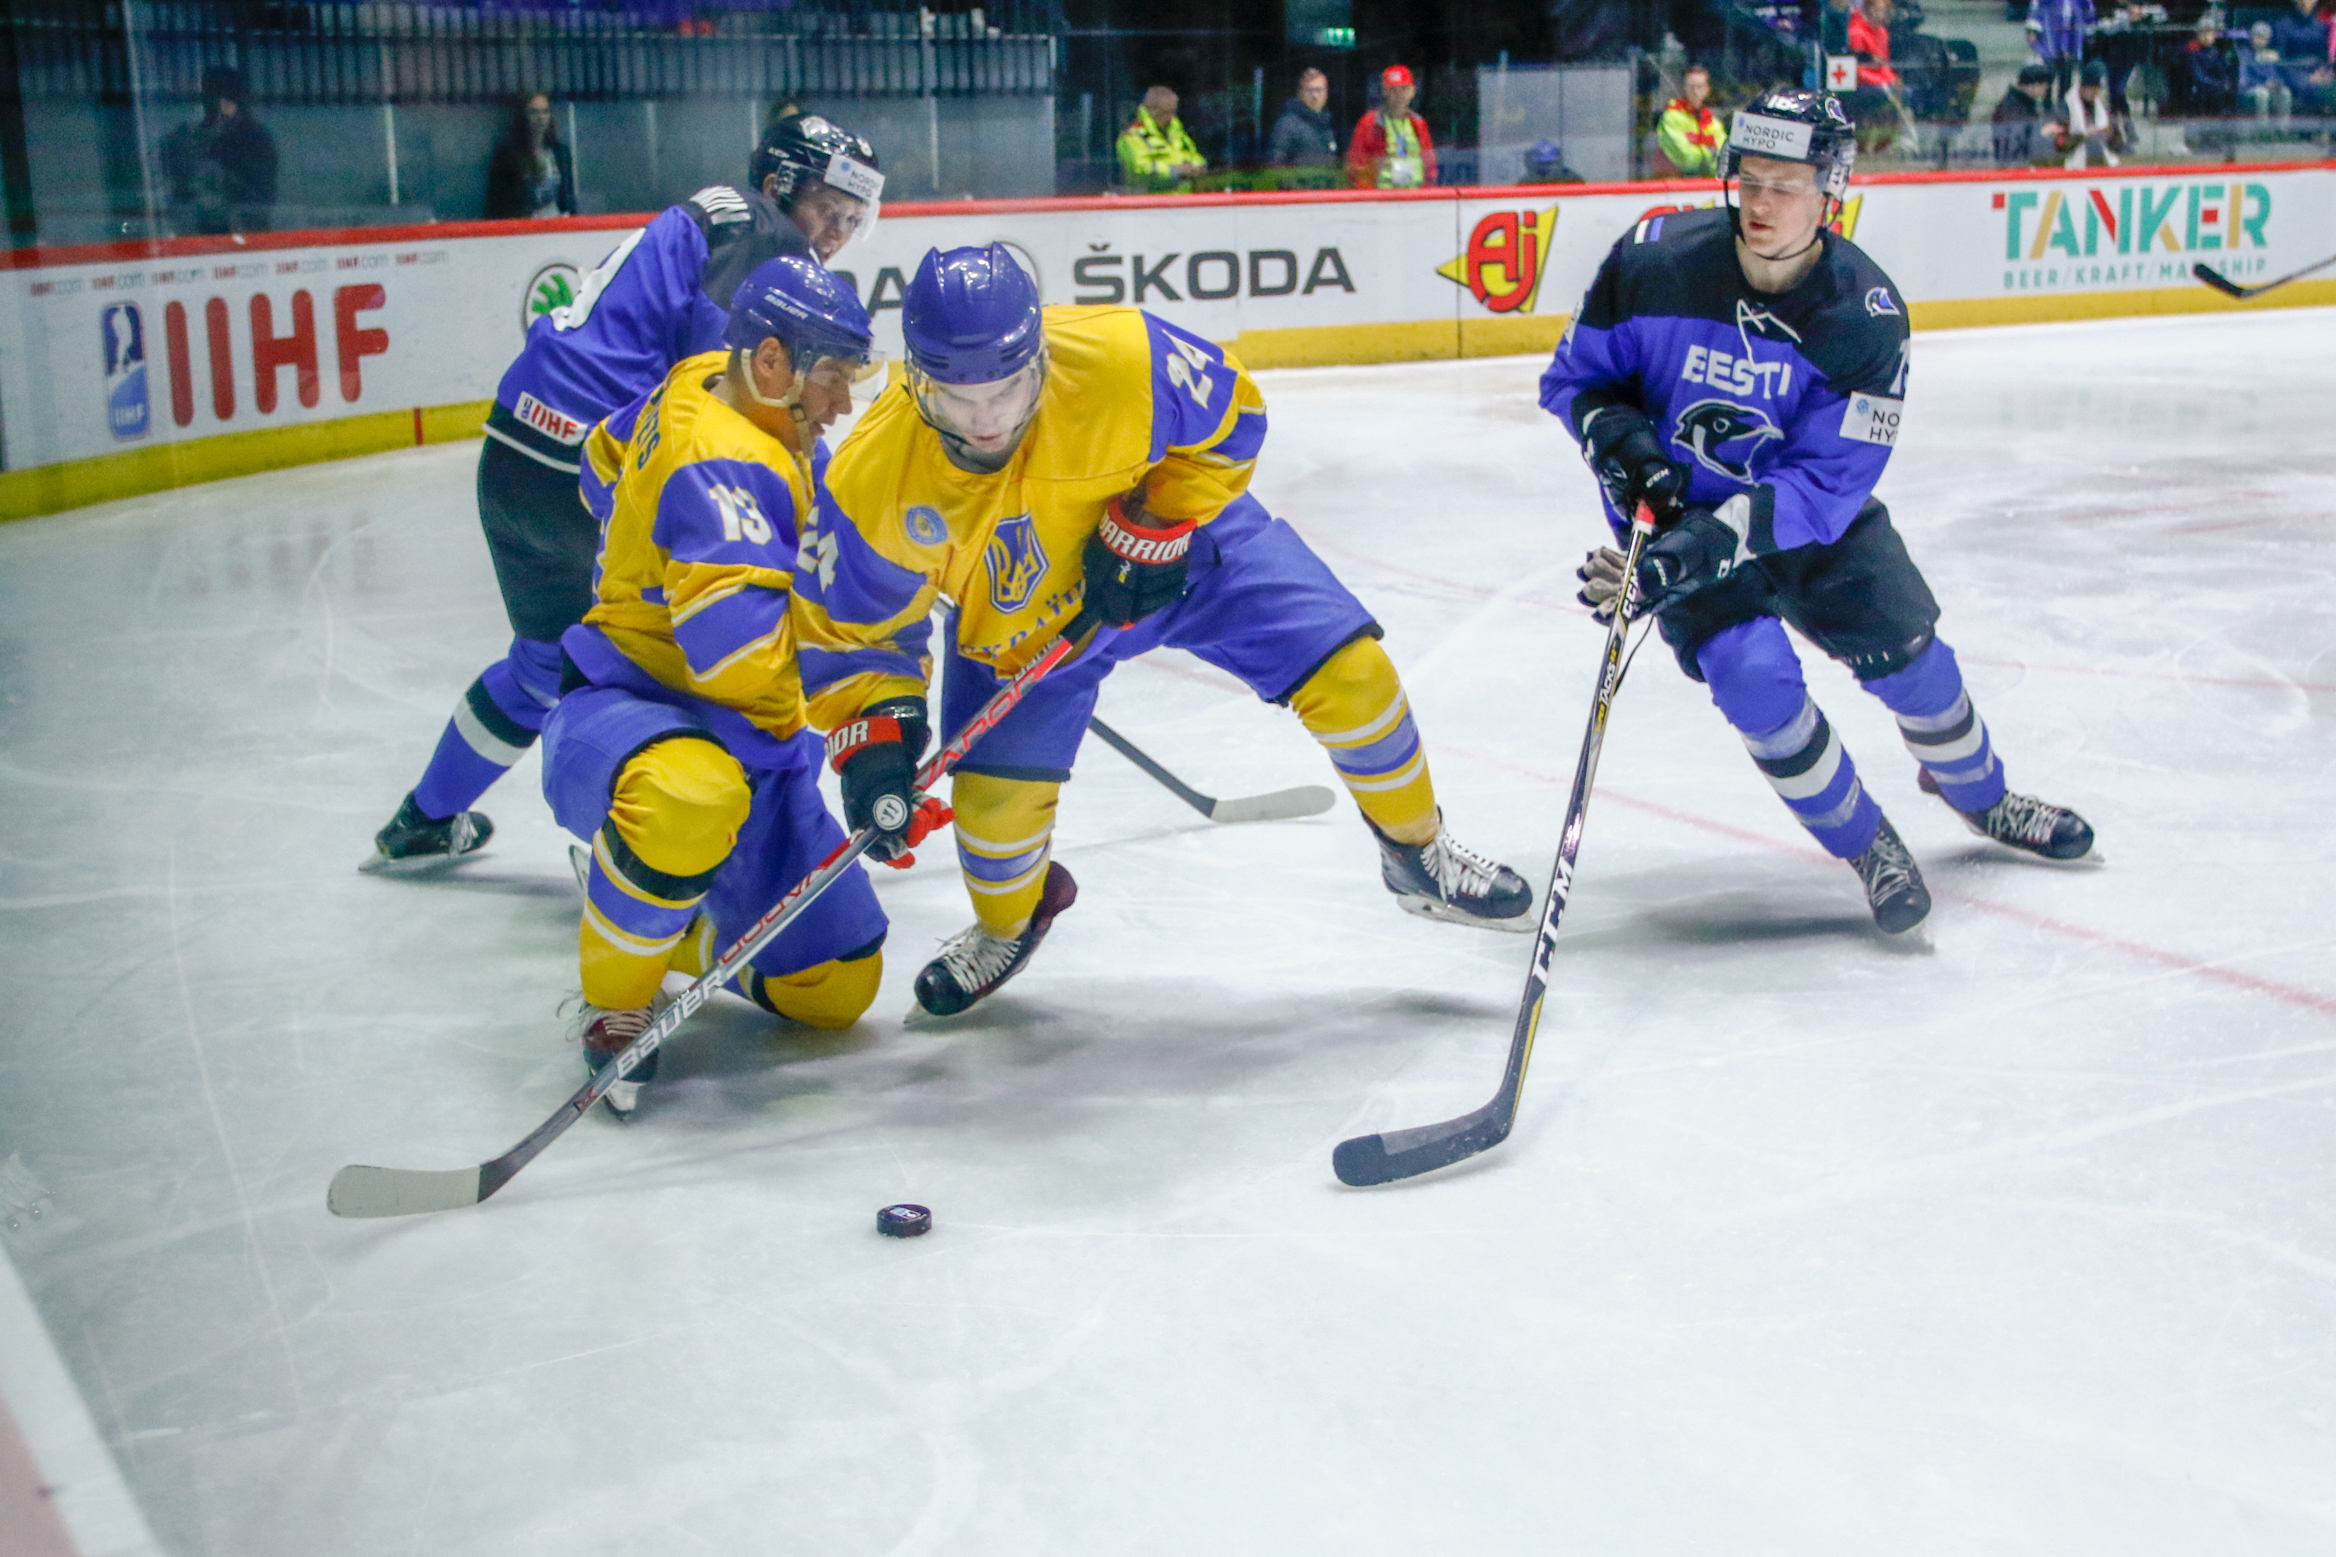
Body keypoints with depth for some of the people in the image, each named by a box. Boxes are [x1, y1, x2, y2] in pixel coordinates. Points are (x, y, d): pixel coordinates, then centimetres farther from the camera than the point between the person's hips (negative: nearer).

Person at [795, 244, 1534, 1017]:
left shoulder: (1119, 356, -35)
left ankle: (1418, 853, 18)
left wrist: (1155, 526, -22)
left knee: (1347, 670, -10)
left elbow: (1230, 418, -14)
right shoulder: (873, 478, -30)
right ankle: (1009, 923, 29)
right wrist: (875, 730, -30)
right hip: (1017, 616, 1)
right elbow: (846, 629, -16)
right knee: (995, 799, -9)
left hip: (1180, 532, 0)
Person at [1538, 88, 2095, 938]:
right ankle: (1864, 843, 3)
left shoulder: (1864, 315, -20)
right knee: (1752, 673, -21)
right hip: (1671, 509, -1)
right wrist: (1620, 437, -27)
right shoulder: (1654, 263, -20)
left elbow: (1825, 482, -24)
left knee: (1906, 651, 2)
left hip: (1810, 509, 1)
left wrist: (1714, 540, -37)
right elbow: (1574, 377, -5)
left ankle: (1978, 795, 36)